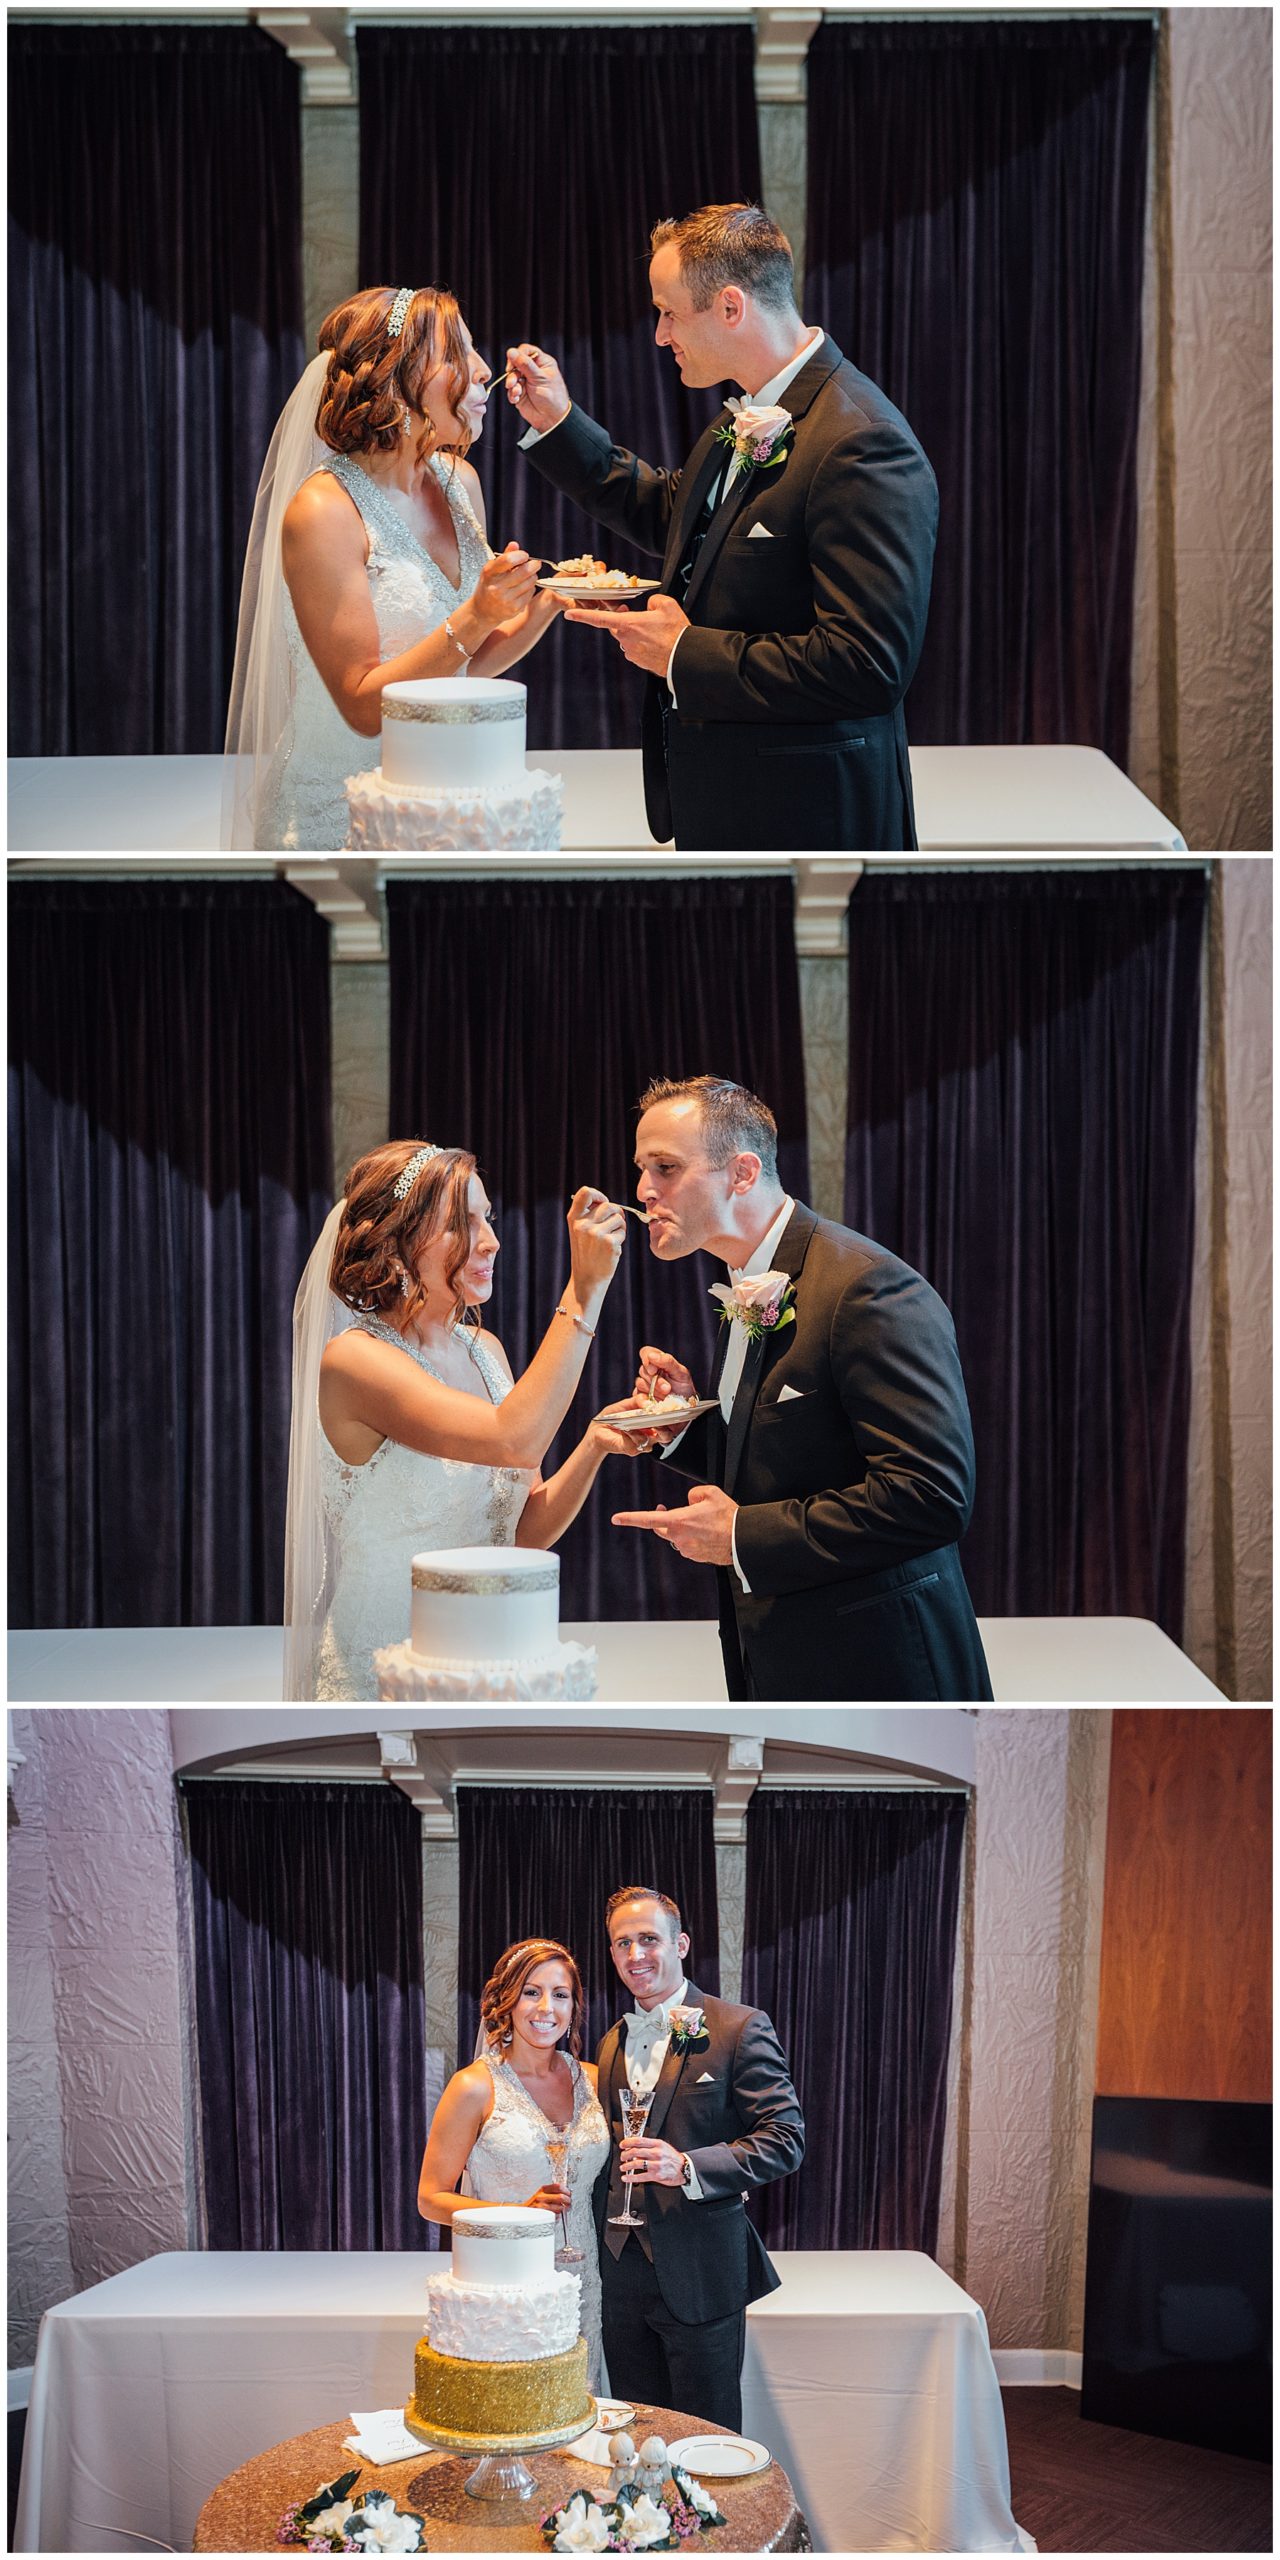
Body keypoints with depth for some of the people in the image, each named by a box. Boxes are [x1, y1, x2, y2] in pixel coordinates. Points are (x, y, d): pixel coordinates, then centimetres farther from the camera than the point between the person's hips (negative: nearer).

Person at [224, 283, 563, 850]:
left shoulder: (457, 480, 4)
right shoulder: (323, 511, -17)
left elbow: (468, 665, 11)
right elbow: (363, 705, -19)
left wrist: (547, 605, -6)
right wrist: (475, 618, -28)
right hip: (334, 818, -6)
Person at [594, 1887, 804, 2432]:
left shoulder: (740, 2029, -7)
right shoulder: (613, 2042, 15)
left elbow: (785, 2140, -12)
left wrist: (687, 2166, -22)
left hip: (700, 2272, -6)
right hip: (624, 2268, 6)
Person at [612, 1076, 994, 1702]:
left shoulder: (869, 1287, -18)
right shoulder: (748, 1299, 13)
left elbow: (932, 1497, -26)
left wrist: (741, 1535, -20)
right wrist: (687, 1422, 1)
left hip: (874, 1672, -9)